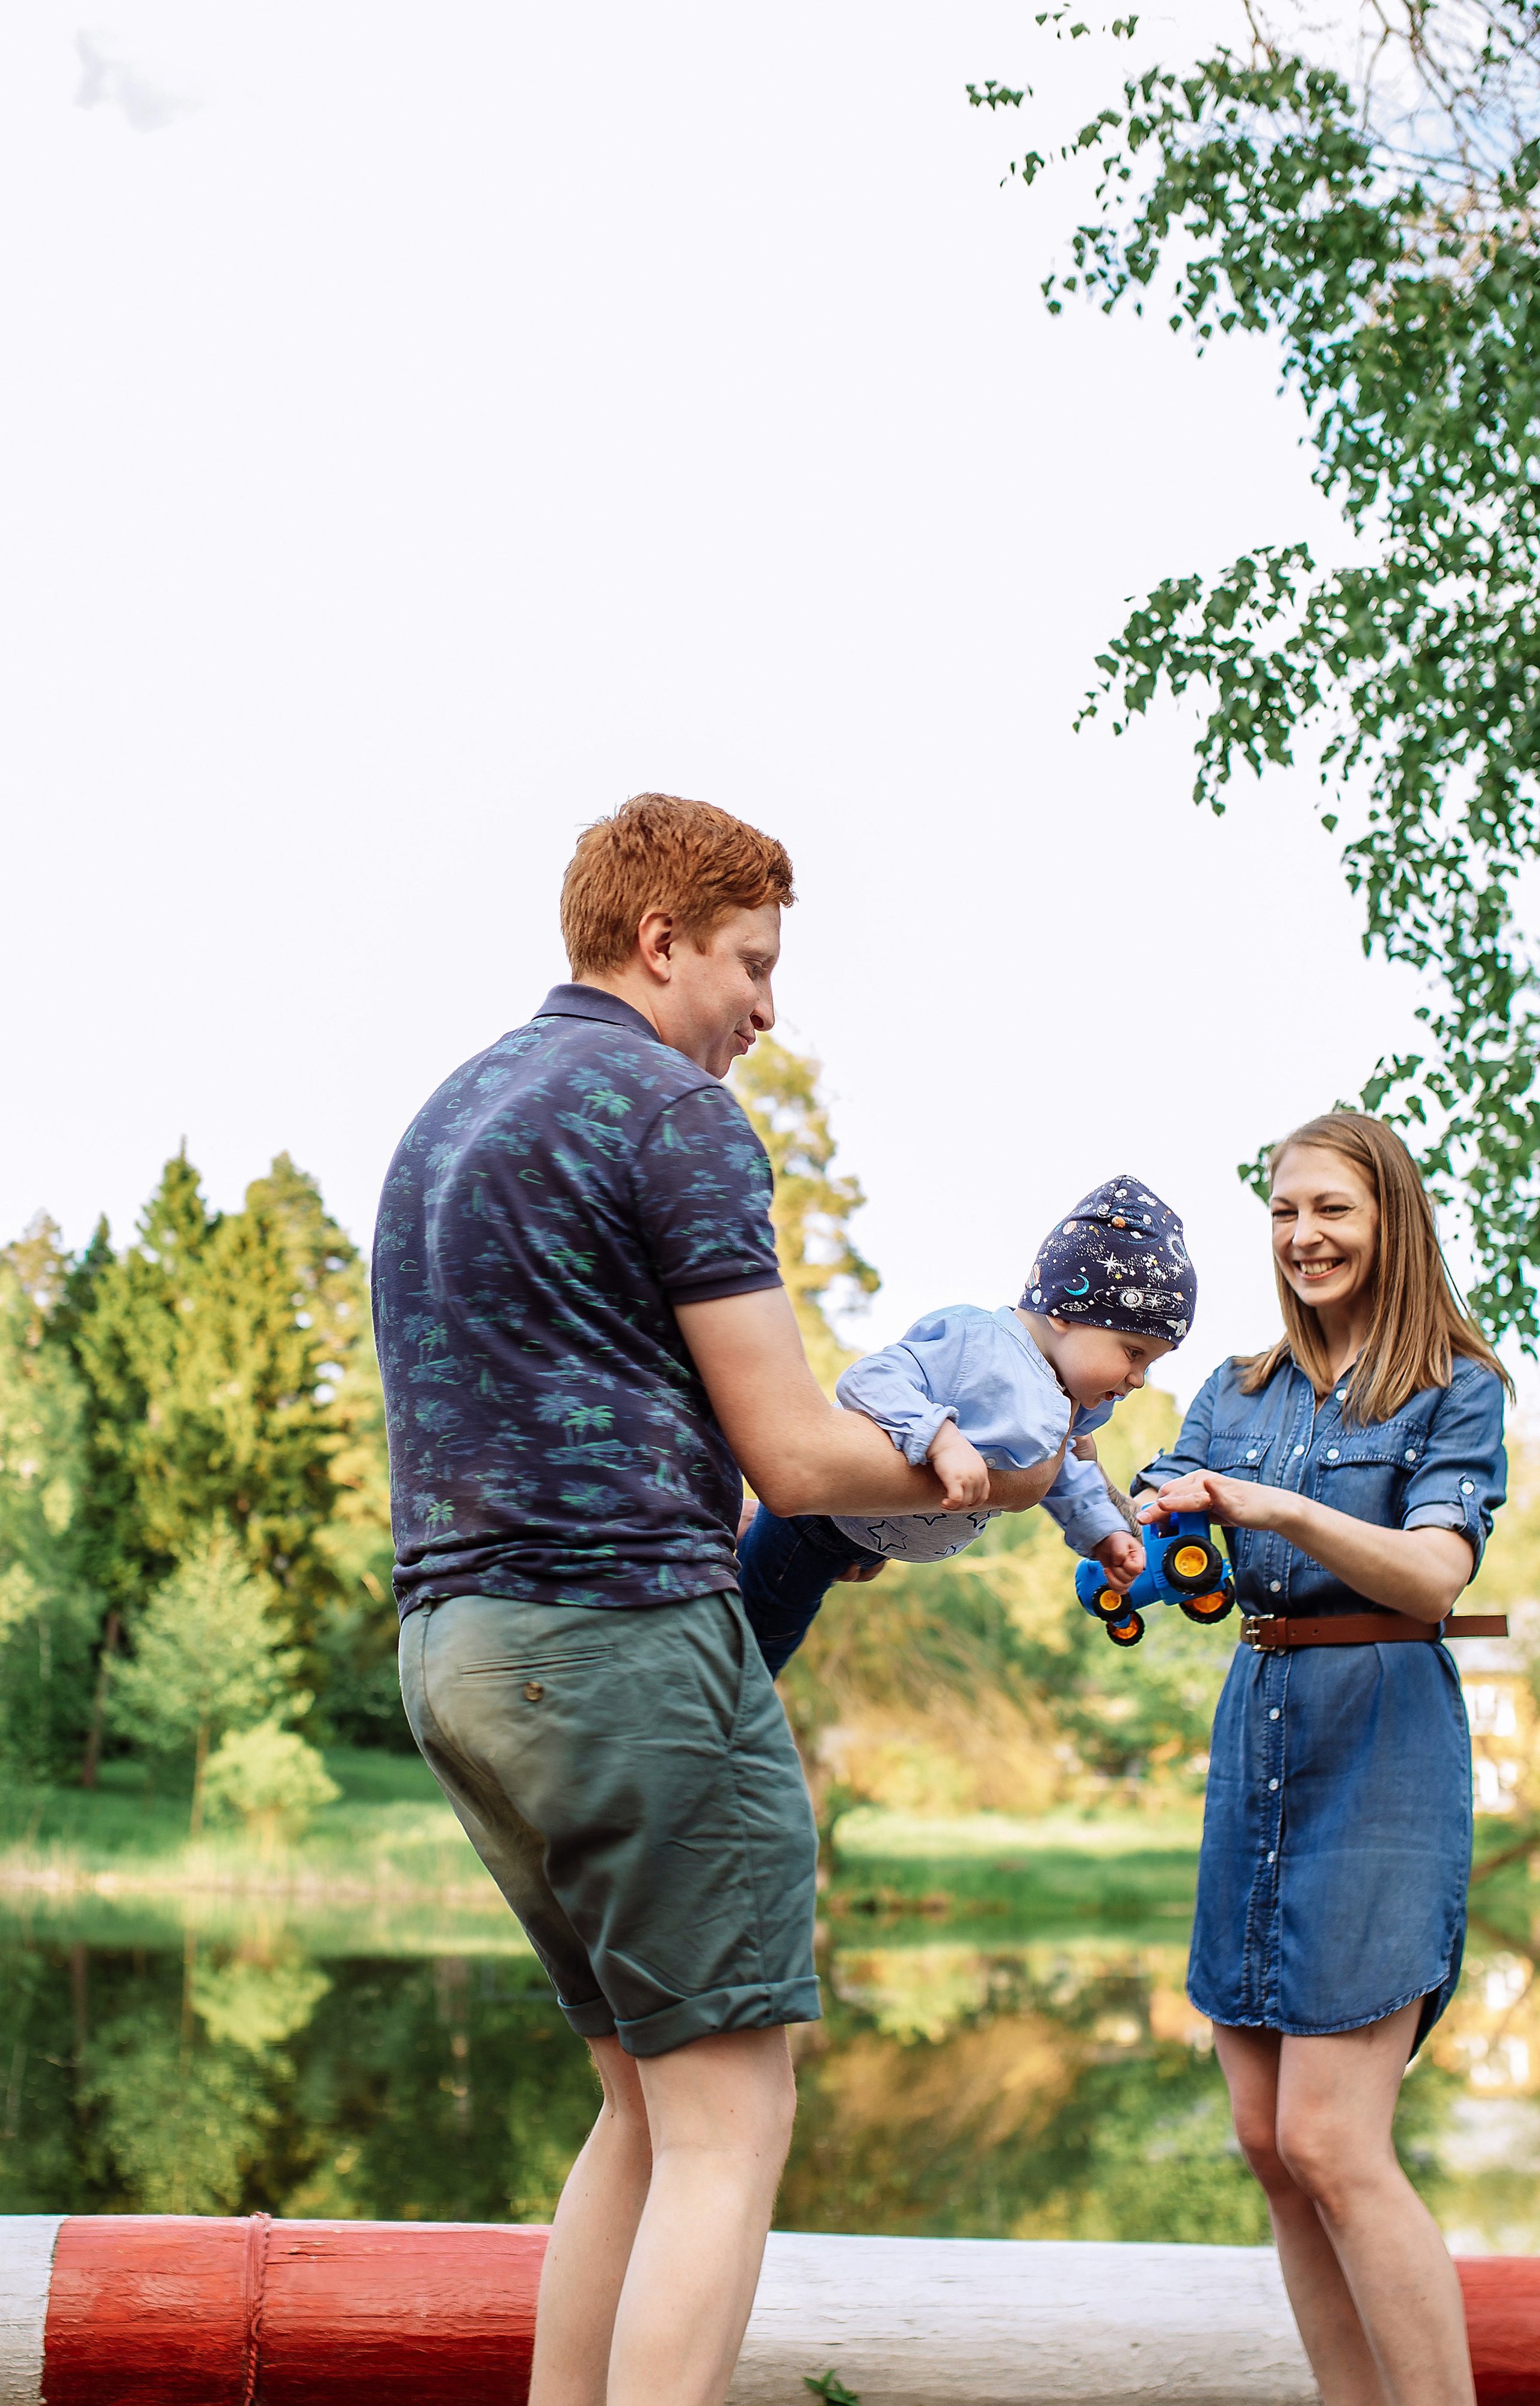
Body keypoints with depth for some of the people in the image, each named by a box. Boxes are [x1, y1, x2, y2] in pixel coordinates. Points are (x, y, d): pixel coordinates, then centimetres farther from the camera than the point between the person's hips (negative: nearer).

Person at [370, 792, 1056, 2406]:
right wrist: (981, 1479, 9)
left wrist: (829, 1506, 26)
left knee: (648, 2094, 16)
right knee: (728, 2120, -6)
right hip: (622, 1633, -9)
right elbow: (794, 1454, -9)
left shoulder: (450, 1113, 20)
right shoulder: (674, 1111, -8)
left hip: (453, 1645, 9)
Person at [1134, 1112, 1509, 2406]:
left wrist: (1286, 1511, -31)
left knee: (1329, 2144, -14)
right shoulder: (1238, 1395, 16)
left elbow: (1434, 1574, -15)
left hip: (1381, 1740, -6)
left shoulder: (1457, 1388, 0)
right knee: (1268, 2139, 4)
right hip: (1255, 1734, 6)